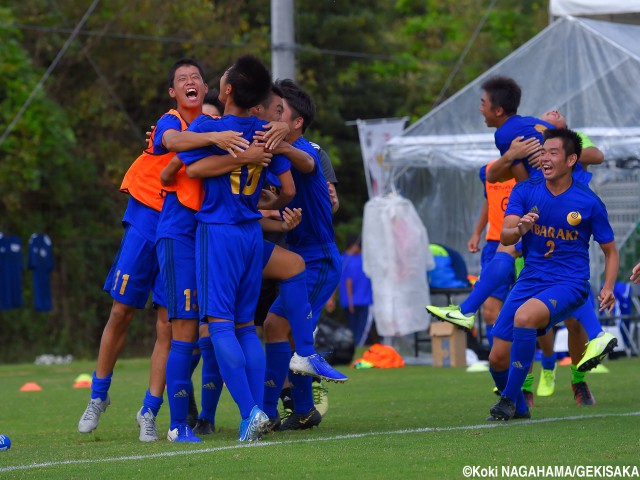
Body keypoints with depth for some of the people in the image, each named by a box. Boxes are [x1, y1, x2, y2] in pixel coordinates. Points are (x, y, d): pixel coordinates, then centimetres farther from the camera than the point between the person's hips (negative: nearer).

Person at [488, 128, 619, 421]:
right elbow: (505, 237, -10)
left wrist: (608, 287, -12)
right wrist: (520, 229, -33)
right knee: (497, 359, -2)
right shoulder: (525, 192, 1)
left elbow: (610, 251, 5)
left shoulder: (589, 203, -5)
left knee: (524, 317, -35)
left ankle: (509, 399, -22)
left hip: (568, 284, -4)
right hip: (530, 280, 4)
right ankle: (518, 409, 28)